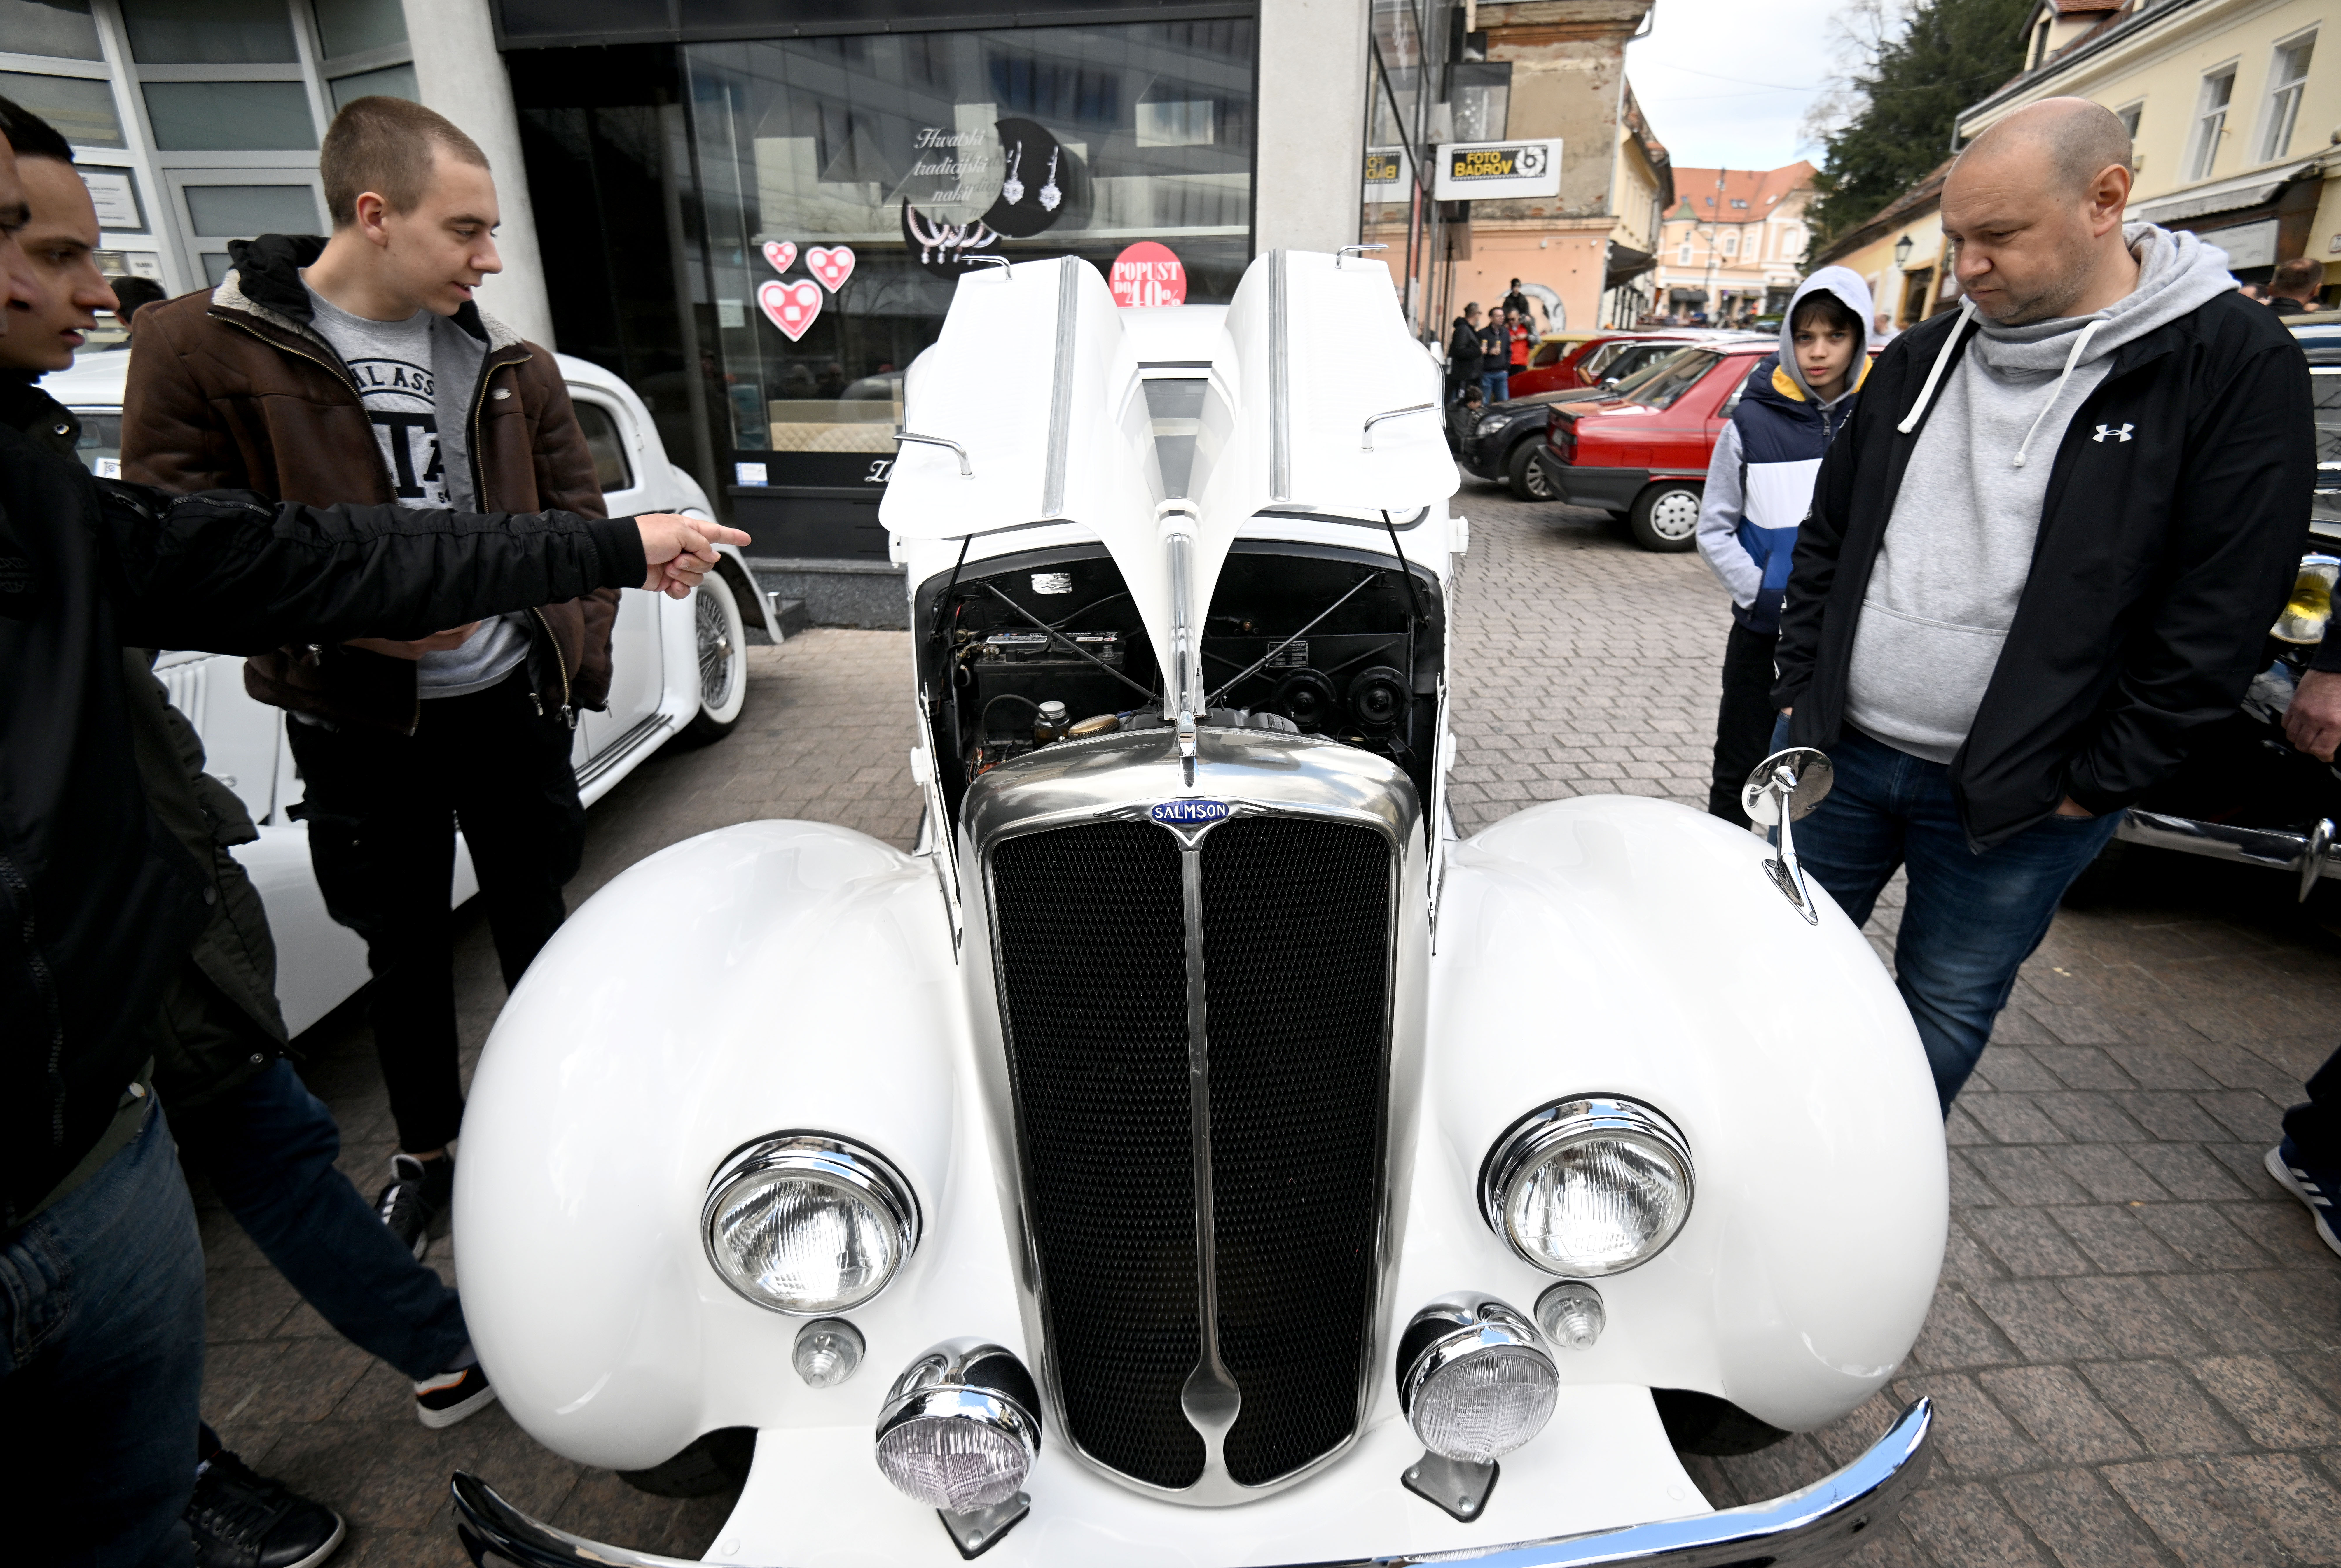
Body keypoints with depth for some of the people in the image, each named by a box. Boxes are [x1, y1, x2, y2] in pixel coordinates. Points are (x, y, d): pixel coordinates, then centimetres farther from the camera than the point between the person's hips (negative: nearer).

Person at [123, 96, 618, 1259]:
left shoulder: (506, 362, 3)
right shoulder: (206, 350, -8)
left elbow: (576, 514, 9)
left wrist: (581, 653, -1)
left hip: (512, 697, 2)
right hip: (358, 723, -2)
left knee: (533, 919, 15)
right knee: (407, 949, 12)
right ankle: (424, 1161, 35)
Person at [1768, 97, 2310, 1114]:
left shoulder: (2237, 368, -7)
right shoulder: (1922, 357, 7)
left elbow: (2218, 620, -10)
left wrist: (2094, 784, -11)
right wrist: (1802, 689, 7)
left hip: (2015, 798, -4)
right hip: (1836, 753, 4)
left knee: (1943, 1017, 10)